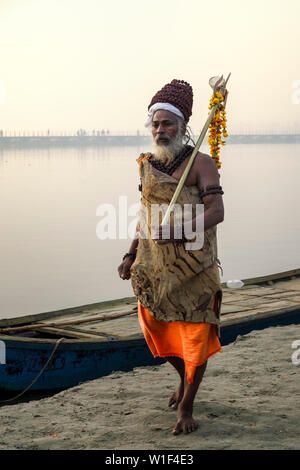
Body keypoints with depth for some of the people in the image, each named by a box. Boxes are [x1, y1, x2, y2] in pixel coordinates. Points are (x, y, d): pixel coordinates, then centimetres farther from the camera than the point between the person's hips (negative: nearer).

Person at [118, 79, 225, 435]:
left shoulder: (200, 163, -9)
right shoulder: (147, 165, 9)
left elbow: (216, 212, -17)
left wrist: (179, 230, -30)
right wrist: (131, 255, 11)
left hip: (193, 263, -5)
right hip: (154, 263, 5)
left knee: (195, 335, -2)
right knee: (156, 329, 11)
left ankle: (186, 406, 15)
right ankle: (184, 378, 40)